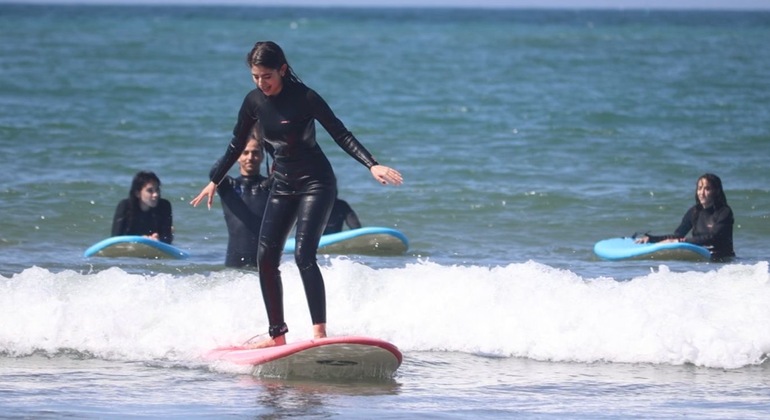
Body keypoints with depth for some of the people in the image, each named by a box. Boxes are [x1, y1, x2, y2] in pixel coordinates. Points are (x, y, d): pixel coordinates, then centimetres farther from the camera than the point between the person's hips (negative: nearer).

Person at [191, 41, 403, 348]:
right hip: (282, 185, 6)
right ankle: (277, 334, 8)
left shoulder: (304, 98, -16)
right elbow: (237, 145, 15)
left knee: (304, 255, -19)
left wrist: (372, 165, -25)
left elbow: (341, 135, -13)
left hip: (315, 184, -6)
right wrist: (214, 181, 23)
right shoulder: (254, 101, 1)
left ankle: (320, 332, -20)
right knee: (265, 258, -1)